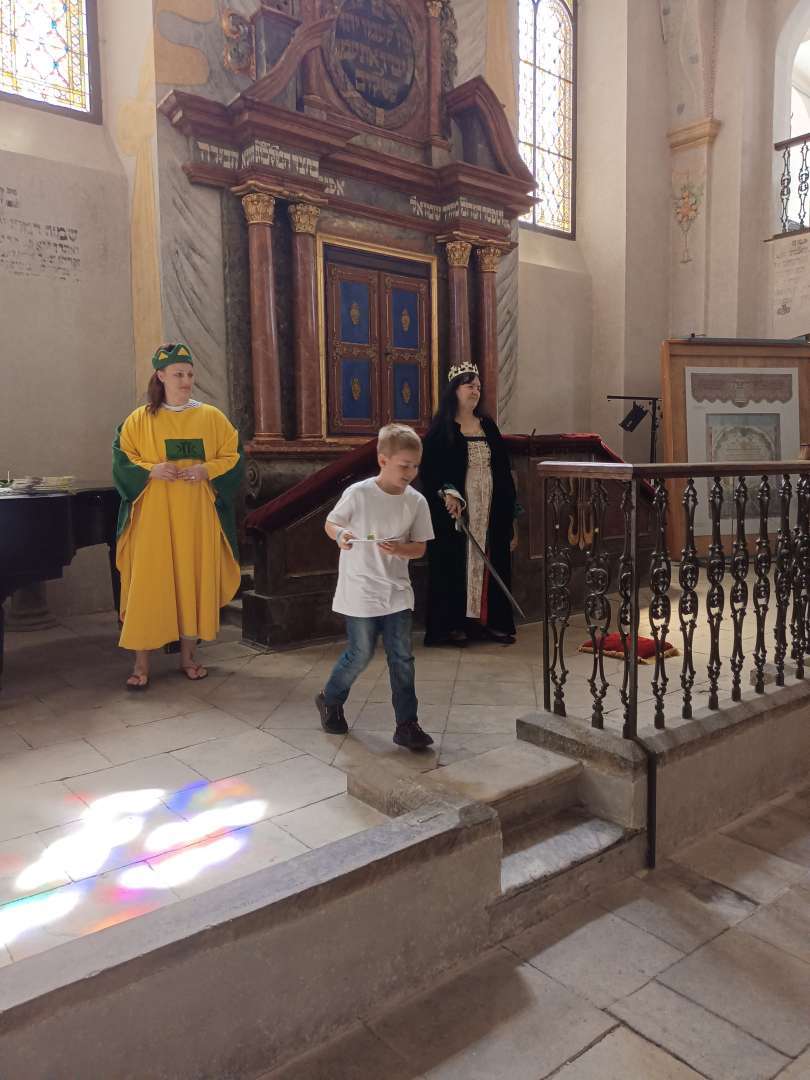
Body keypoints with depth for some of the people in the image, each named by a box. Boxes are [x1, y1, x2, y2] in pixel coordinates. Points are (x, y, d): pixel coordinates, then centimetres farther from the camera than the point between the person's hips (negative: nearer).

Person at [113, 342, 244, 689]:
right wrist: (151, 470, -15)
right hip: (153, 516, -1)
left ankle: (187, 657, 19)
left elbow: (233, 457, 5)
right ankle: (141, 663, 8)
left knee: (194, 581, 5)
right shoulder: (140, 419, 4)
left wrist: (206, 470, -13)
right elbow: (122, 460, 4)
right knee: (148, 584, -2)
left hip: (197, 517, 1)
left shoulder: (212, 417, 6)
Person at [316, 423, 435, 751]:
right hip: (360, 591, -3)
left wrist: (399, 549, -19)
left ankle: (407, 724, 13)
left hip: (397, 592, 3)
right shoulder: (358, 494, -12)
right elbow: (330, 524, 0)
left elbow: (420, 548, 2)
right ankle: (330, 700, 35)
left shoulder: (416, 502, -3)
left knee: (402, 658, 2)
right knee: (360, 655, 8)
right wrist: (340, 536, -22)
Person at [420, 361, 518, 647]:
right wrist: (446, 494, -24)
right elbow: (429, 470, -8)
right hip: (456, 513, -5)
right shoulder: (441, 429, -3)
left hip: (490, 512, 5)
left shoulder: (488, 426, 13)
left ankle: (490, 620, 15)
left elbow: (503, 470, 13)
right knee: (455, 564, -1)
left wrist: (508, 510, 9)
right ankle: (451, 624, 7)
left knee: (490, 563, 6)